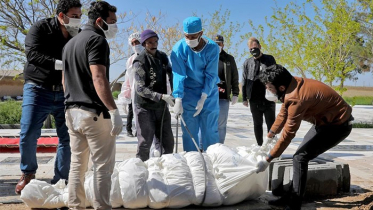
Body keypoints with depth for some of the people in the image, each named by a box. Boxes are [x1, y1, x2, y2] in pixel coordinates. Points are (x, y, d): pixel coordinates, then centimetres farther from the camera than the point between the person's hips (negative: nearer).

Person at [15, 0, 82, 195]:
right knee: (28, 134, -8)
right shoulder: (40, 28, -4)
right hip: (38, 90, -3)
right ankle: (28, 172, 19)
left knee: (68, 138, 0)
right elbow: (32, 54, -20)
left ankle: (61, 180, 14)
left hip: (65, 93, 3)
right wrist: (60, 64, -30)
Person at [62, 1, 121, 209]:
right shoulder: (97, 40, -10)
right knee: (103, 166, -1)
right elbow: (98, 79, -22)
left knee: (77, 164, 14)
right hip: (94, 113, -9)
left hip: (73, 111, 9)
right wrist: (114, 111, -25)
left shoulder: (71, 42, 18)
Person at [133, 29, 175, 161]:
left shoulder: (163, 57, 5)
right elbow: (140, 89, -19)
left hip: (162, 107, 6)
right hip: (145, 108, -5)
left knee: (167, 143, 11)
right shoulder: (140, 62, -13)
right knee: (145, 143, -1)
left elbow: (171, 74, 18)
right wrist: (162, 96, -28)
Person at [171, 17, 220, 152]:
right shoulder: (179, 48, -14)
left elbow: (211, 75, -12)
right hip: (188, 92, 0)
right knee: (189, 130, 2)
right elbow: (178, 75, -18)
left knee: (210, 129, 3)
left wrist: (203, 99, -17)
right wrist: (178, 101, -25)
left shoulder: (212, 48, -13)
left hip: (209, 92, 0)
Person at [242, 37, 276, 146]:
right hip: (254, 100, 2)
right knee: (257, 124, 9)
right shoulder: (247, 62, 10)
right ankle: (260, 146, 17)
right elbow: (244, 81, 10)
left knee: (271, 124, 2)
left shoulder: (269, 59, 5)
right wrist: (244, 98, 5)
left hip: (268, 98, -2)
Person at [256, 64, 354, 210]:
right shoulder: (293, 84, -5)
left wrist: (268, 160, -19)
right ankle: (292, 196, 21)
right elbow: (283, 114, 8)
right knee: (302, 155, 12)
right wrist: (268, 137, 15)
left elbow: (288, 134, -27)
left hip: (338, 124, -9)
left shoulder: (297, 98, -32)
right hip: (327, 119, 10)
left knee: (300, 157, -13)